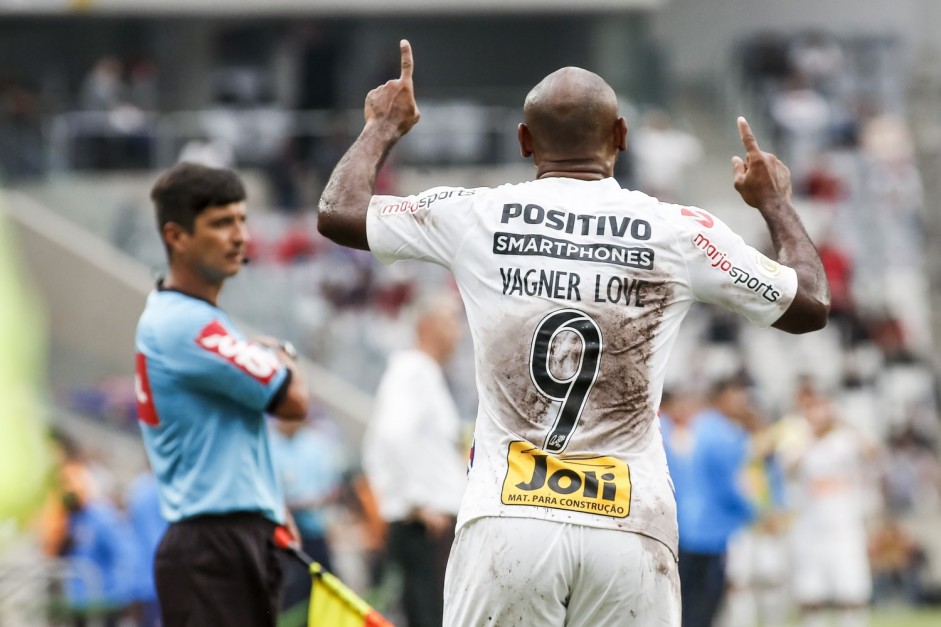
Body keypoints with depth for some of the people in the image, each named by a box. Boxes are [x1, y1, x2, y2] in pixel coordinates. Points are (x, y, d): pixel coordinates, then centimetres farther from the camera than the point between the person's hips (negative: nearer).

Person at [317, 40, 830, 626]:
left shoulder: (475, 216, 4)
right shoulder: (681, 233, 3)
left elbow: (337, 211, 18)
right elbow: (812, 306, 16)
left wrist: (385, 126, 36)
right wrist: (775, 201, 33)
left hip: (506, 523, 0)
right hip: (630, 530, 0)